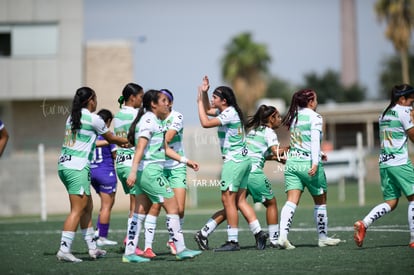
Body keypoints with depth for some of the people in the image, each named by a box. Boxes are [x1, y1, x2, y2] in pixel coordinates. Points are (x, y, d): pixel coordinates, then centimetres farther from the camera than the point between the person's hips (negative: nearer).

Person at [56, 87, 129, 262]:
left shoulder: (72, 117, 15)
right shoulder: (93, 119, -7)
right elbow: (111, 138, 5)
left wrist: (118, 143, 26)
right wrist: (126, 141, 25)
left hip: (64, 165, 8)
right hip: (78, 168, -8)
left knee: (87, 208, 15)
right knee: (77, 211, -8)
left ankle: (92, 248, 20)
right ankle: (64, 250, -14)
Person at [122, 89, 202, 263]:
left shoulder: (156, 121, 18)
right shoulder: (148, 121, -12)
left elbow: (164, 148, 25)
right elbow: (140, 148, -21)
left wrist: (185, 160, 24)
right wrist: (133, 172, -29)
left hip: (144, 174, 10)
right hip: (151, 172, -10)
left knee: (140, 212, 8)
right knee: (173, 207, -3)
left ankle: (129, 253, 7)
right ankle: (180, 250, 2)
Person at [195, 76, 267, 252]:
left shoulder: (229, 114, -14)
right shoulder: (228, 112, 14)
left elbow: (205, 123, -21)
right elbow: (208, 110, 30)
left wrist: (199, 101, -12)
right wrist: (204, 93, 16)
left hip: (234, 161, -10)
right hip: (243, 160, 10)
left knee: (228, 199, -7)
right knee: (240, 201, 10)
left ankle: (233, 241, -7)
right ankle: (258, 232, 5)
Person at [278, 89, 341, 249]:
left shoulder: (294, 116, 14)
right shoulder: (314, 117, -6)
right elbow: (315, 140, -16)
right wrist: (315, 163, -22)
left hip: (292, 162, 5)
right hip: (308, 162, -5)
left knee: (291, 201, -4)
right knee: (320, 201, 12)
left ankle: (282, 235, -21)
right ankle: (322, 237, 20)